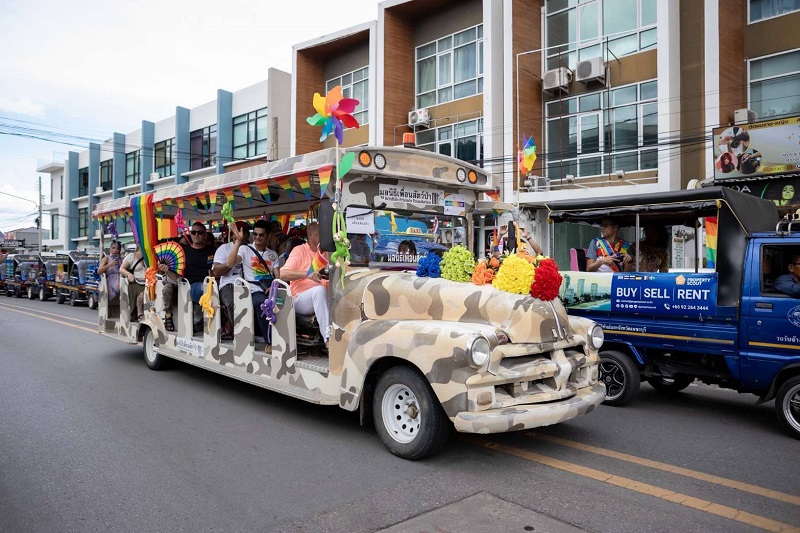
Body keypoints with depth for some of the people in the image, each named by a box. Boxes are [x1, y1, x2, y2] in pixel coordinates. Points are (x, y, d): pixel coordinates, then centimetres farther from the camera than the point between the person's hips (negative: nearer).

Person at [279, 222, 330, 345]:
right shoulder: (299, 250, 3)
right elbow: (283, 274, -10)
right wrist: (307, 274, -23)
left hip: (321, 298, 5)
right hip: (300, 298, -5)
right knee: (319, 290, -37)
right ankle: (327, 338, -44)